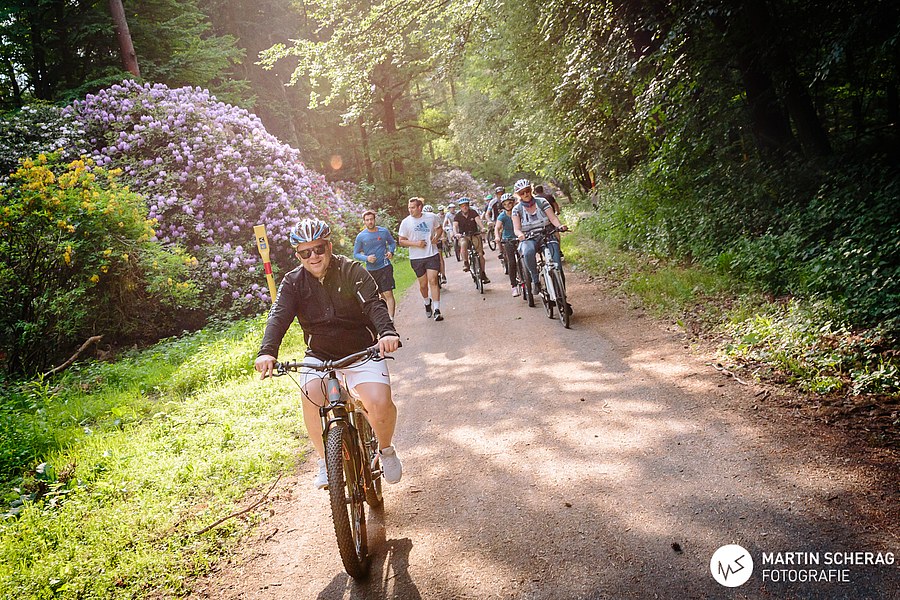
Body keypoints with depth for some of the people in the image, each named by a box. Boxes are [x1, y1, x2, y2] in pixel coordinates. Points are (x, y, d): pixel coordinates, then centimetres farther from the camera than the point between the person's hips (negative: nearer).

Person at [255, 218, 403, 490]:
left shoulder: (351, 271, -9)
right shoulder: (293, 281, -2)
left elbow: (374, 304, -23)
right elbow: (279, 315, -17)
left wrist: (387, 332, -44)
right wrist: (267, 351, -37)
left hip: (361, 351, -2)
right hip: (319, 355, 2)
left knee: (380, 403, -25)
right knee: (312, 399, -27)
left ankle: (386, 449, 9)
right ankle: (325, 459, -1)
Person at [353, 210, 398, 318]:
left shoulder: (384, 231, 0)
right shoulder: (360, 236, -2)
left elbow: (392, 243, 15)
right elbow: (356, 254, 3)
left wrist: (391, 252, -6)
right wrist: (366, 258, -16)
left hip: (385, 267, -1)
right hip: (371, 270, 2)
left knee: (388, 294, -13)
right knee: (382, 295, 13)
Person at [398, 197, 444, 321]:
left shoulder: (431, 217, 0)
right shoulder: (406, 222, -4)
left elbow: (438, 228, 17)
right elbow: (401, 241, -1)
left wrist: (436, 237, -5)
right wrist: (416, 243, -16)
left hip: (432, 255, 0)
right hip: (416, 258, 0)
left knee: (433, 281, -10)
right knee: (423, 284, 9)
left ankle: (436, 310, -9)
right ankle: (427, 302, 39)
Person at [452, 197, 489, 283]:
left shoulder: (473, 213, -4)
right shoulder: (457, 216, -4)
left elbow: (478, 220, -20)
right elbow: (455, 226, -18)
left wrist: (482, 228, -40)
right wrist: (456, 233, -40)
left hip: (475, 235, 1)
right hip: (464, 236, -1)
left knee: (480, 254, -8)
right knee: (463, 244, -37)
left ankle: (483, 274, 5)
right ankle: (465, 263, -26)